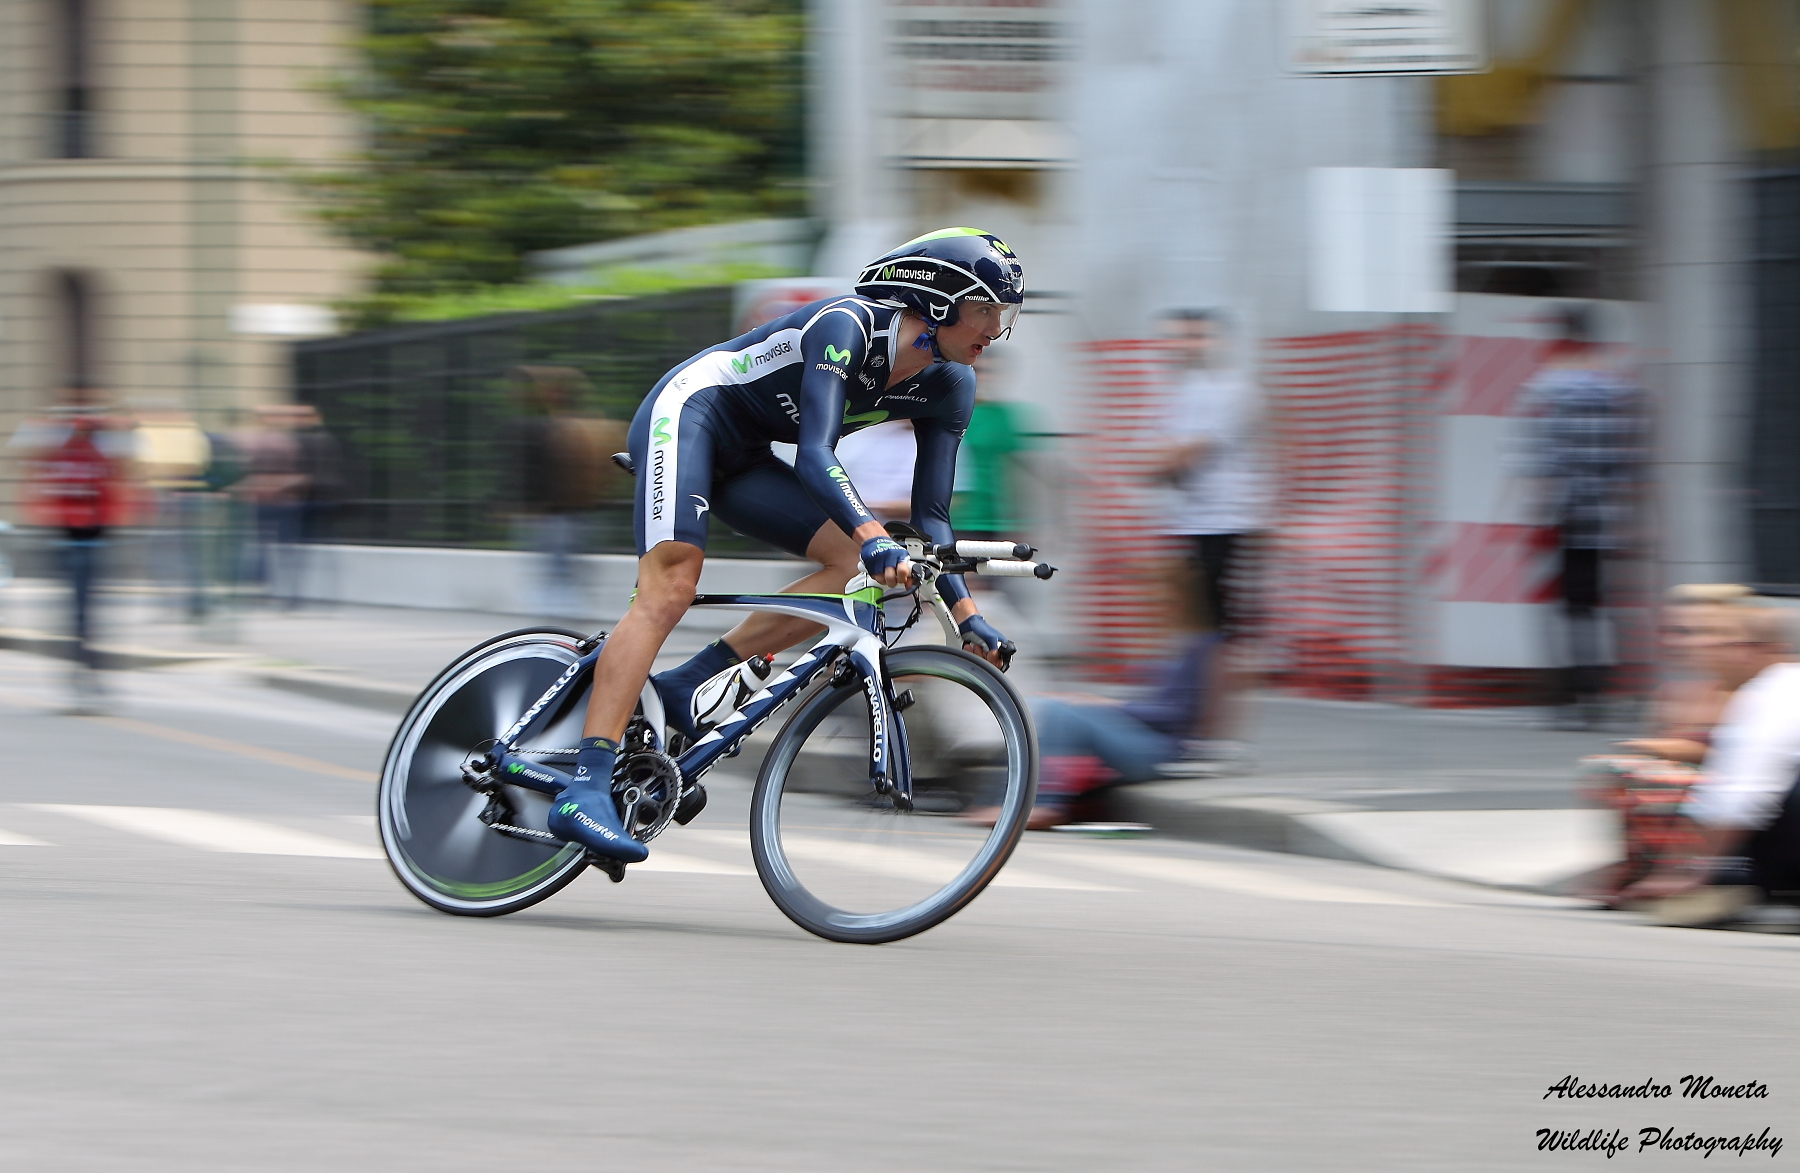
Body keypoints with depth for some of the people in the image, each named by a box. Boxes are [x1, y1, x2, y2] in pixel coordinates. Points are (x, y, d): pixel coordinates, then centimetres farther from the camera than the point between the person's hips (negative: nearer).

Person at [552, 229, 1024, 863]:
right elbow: (815, 455, -38)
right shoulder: (848, 325, -26)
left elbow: (929, 513, -1)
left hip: (741, 456, 8)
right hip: (687, 412, -8)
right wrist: (876, 538, -51)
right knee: (670, 589, -23)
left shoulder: (948, 388, -3)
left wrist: (967, 615, -11)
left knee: (853, 563, -9)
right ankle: (584, 790, -31)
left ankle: (685, 684, -7)